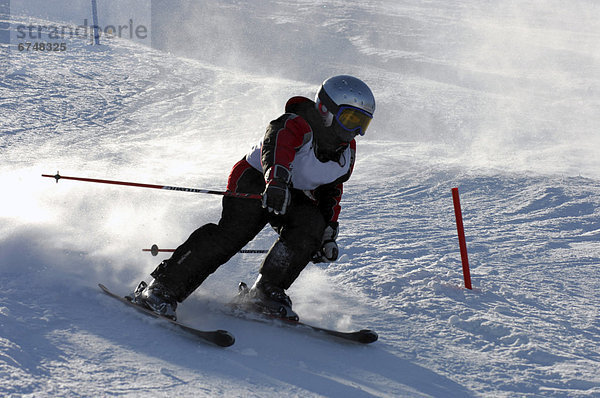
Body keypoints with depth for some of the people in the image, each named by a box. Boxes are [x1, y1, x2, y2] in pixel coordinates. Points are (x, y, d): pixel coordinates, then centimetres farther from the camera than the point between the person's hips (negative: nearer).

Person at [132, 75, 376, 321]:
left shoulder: (346, 152, 3)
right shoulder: (295, 125, -22)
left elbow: (331, 193, 18)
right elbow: (276, 147, -45)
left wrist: (328, 234, 10)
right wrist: (277, 180, -65)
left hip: (296, 196, 7)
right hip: (255, 180, -7)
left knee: (313, 224, -25)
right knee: (234, 231, -29)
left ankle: (267, 289, -17)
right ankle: (163, 287, -30)